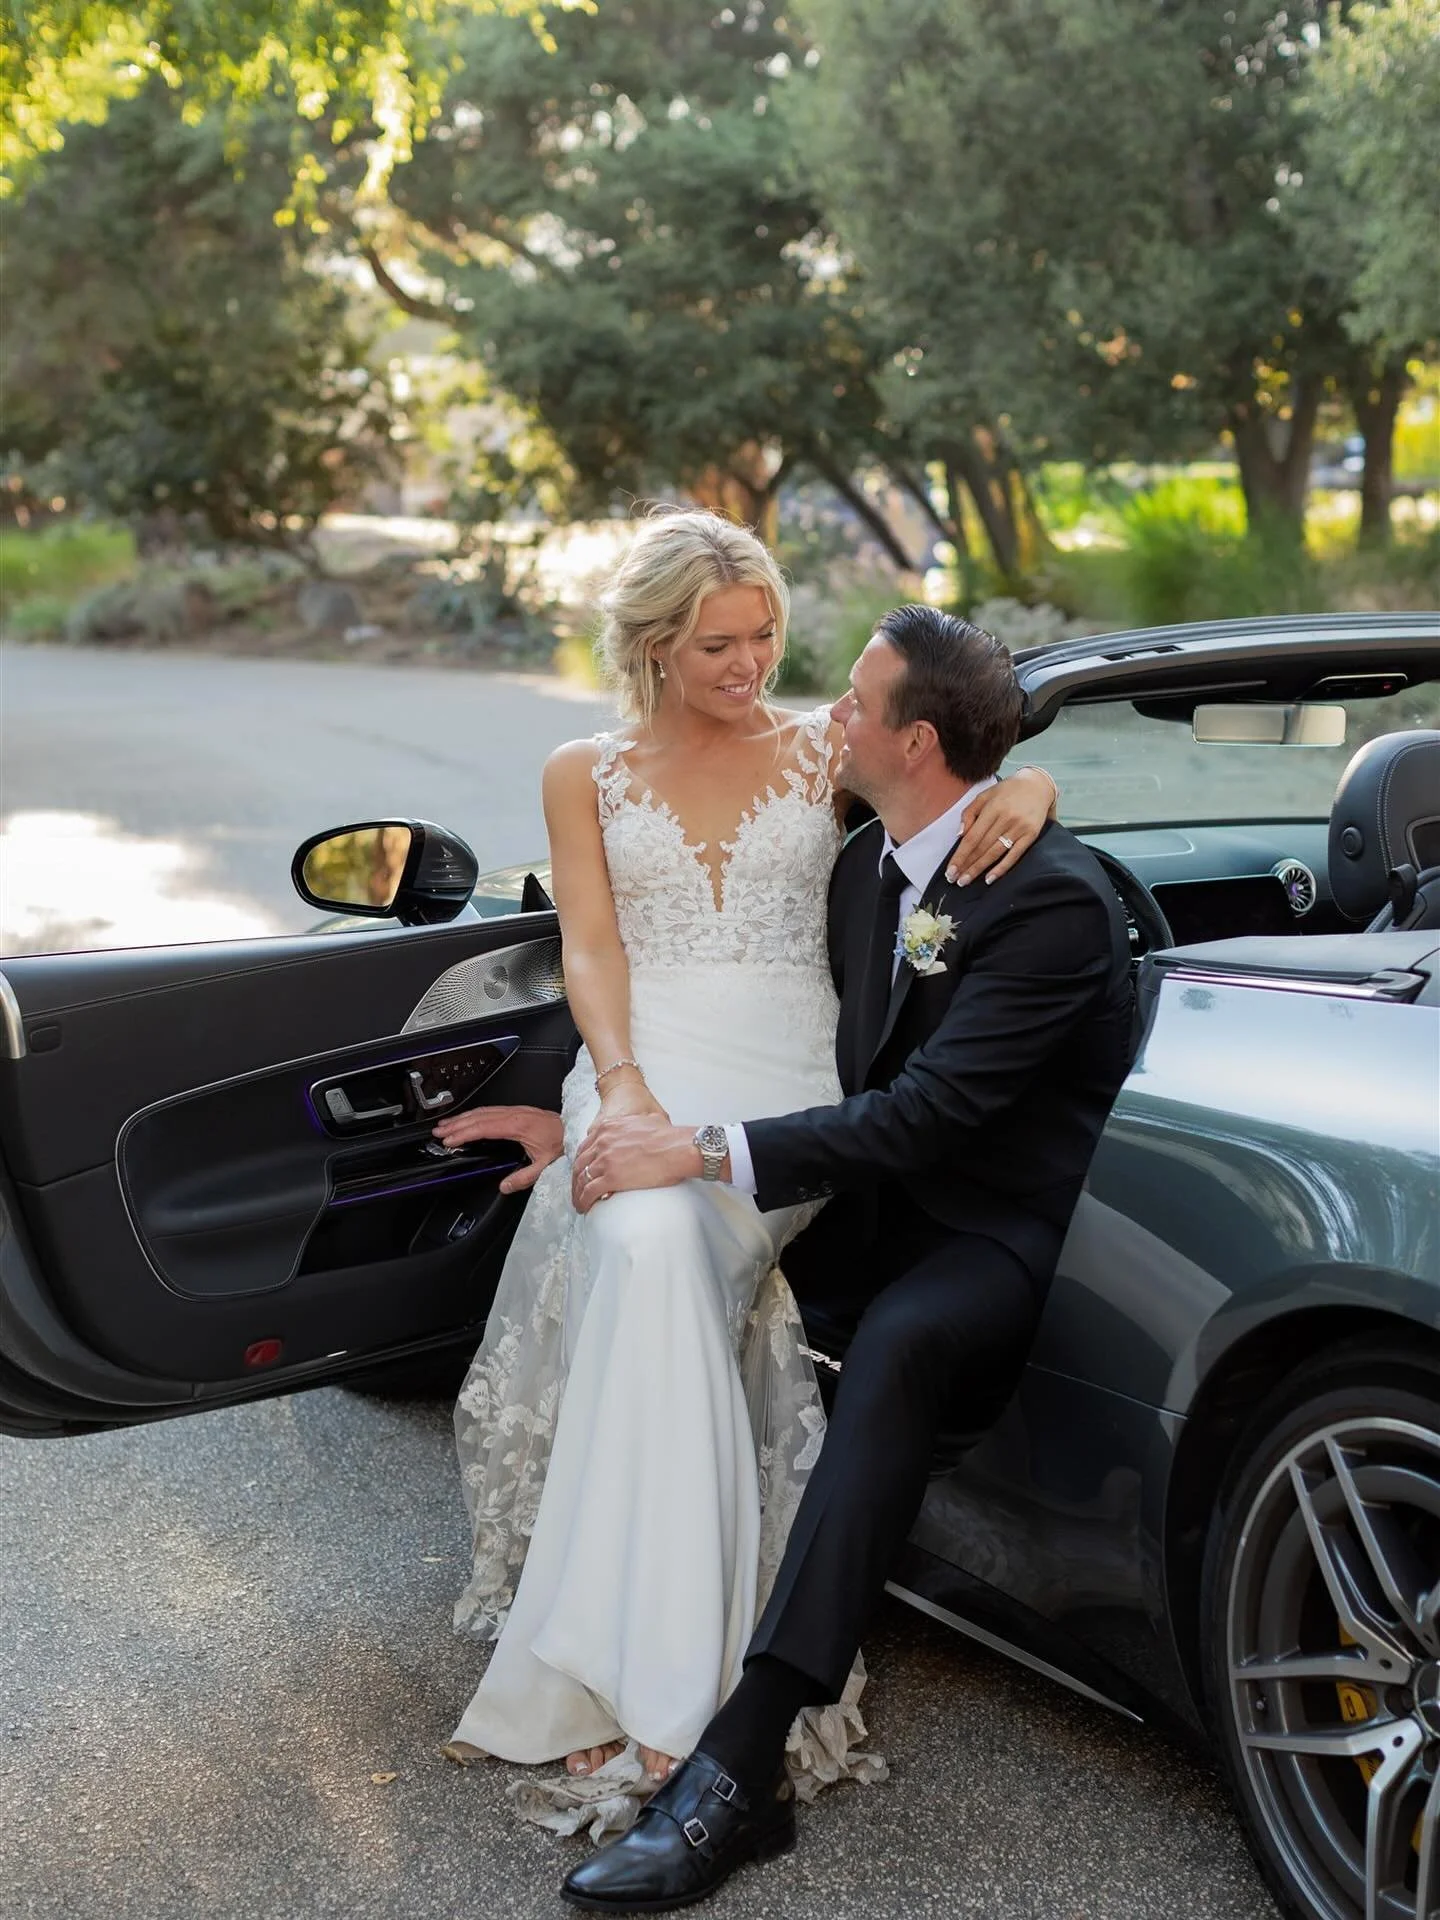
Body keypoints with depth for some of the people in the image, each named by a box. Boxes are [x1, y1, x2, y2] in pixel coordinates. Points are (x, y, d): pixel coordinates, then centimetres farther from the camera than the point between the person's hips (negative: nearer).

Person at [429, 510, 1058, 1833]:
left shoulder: (825, 750, 15)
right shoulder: (586, 775, 16)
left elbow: (996, 775, 15)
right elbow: (593, 945, 5)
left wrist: (1028, 789, -11)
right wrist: (620, 1084, -13)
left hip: (784, 1072, -1)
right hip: (642, 1059, 1)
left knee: (662, 1251, -31)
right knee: (646, 1242, -32)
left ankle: (631, 1685, -29)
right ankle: (658, 1690, -28)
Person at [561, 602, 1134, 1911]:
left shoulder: (1052, 898, -19)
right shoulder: (866, 868, 8)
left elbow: (926, 1113, -26)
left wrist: (699, 1152, -28)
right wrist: (605, 1128, 5)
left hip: (1001, 1234, -9)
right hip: (883, 1207, 9)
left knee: (896, 1343, -38)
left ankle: (738, 1766, -41)